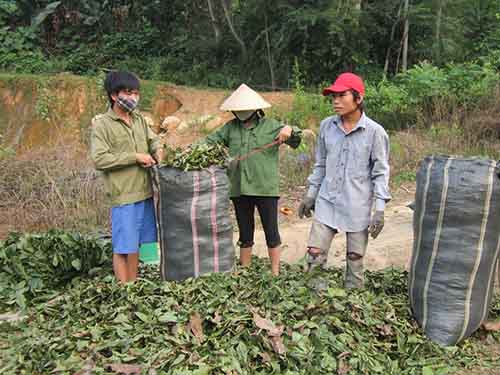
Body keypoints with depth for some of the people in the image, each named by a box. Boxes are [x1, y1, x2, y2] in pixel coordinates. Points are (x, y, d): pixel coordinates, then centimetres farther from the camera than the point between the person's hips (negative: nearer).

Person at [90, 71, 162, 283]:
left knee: (135, 245, 15)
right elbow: (99, 160, -16)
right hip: (123, 195, -6)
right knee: (123, 248, 2)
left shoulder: (139, 119, 11)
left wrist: (158, 150, -1)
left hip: (145, 193, 6)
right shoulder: (102, 124, -8)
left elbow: (153, 140, 23)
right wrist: (135, 157, -16)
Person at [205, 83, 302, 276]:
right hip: (239, 189, 3)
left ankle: (275, 272, 19)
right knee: (245, 233, 15)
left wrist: (290, 130, -19)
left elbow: (297, 139, 2)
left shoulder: (270, 126, 1)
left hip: (265, 188, -3)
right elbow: (210, 141, 12)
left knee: (271, 231, 6)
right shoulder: (230, 128, 9)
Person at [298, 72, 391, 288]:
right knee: (315, 254, 0)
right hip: (327, 202, 3)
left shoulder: (374, 132, -8)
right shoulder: (327, 126, 2)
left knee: (355, 258, 9)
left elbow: (381, 172, -4)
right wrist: (311, 194, 13)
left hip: (358, 206, -3)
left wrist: (380, 209, -9)